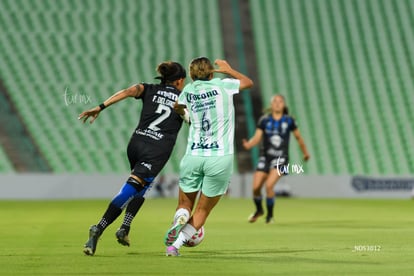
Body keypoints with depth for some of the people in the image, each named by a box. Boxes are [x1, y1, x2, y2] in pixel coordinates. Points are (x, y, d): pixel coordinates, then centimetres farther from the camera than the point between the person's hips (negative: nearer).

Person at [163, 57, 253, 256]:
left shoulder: (189, 90, 7)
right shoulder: (222, 85, -1)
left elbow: (177, 107, 30)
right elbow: (248, 82, 17)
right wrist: (228, 70, 29)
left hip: (193, 156, 2)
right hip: (221, 158, -2)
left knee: (185, 204, 16)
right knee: (202, 210, 8)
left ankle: (179, 219, -19)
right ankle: (175, 244, -9)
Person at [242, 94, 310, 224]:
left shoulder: (289, 120, -1)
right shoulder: (264, 120, -1)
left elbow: (298, 137, 12)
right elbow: (257, 137, -7)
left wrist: (305, 152, 23)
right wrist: (249, 144, -29)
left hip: (280, 159, -2)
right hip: (265, 157, 2)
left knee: (269, 185, -21)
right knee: (256, 187, -3)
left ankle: (270, 215, -1)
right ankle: (259, 210, 28)